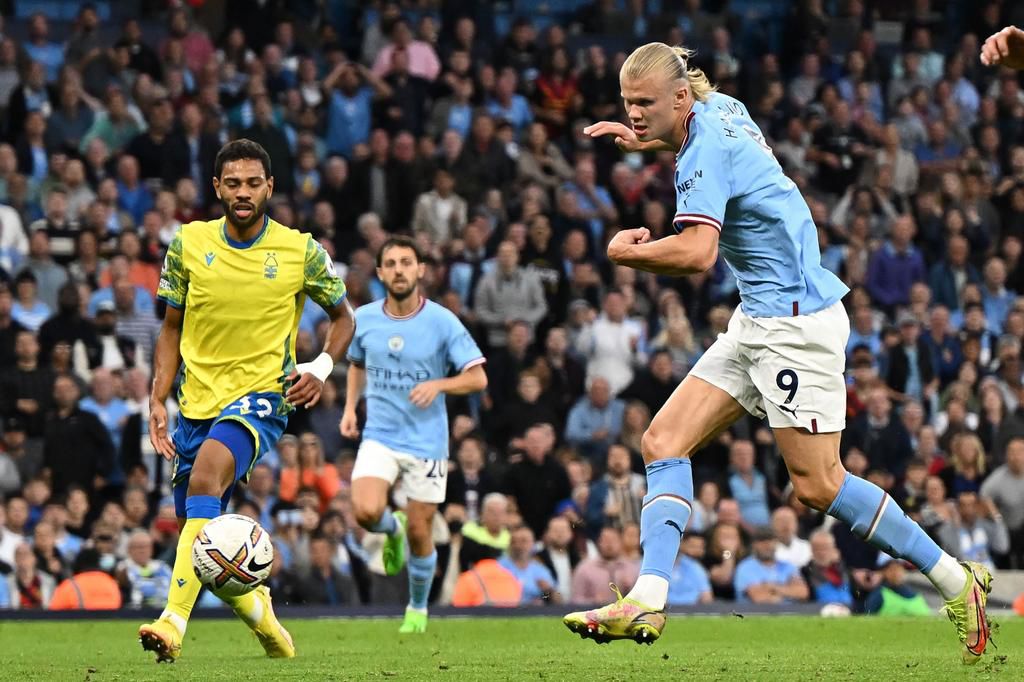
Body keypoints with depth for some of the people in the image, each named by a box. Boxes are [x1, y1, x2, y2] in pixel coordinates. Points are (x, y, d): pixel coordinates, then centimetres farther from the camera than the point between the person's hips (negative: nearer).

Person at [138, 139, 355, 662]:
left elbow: (343, 316, 12)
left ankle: (174, 620, -42)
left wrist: (321, 368, -7)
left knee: (206, 474, -33)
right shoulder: (188, 244, 2)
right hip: (197, 400, 4)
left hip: (262, 393, -4)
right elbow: (172, 327, 13)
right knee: (198, 528, 6)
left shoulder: (301, 251, -3)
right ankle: (254, 604, 39)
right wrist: (158, 399, 2)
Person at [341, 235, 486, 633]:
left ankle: (418, 608, 28)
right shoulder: (364, 318, 2)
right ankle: (393, 529, 15)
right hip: (379, 436, 2)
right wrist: (350, 407, 7)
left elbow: (477, 378, -7)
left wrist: (438, 384, -25)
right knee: (366, 512, -23)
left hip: (427, 441, -2)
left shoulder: (442, 322, -8)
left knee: (419, 533, 3)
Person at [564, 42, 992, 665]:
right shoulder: (721, 107, 9)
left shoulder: (707, 151, -19)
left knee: (818, 484, -8)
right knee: (665, 441, -1)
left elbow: (697, 253, -32)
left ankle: (958, 583, 4)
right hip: (758, 323, 10)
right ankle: (647, 602, -12)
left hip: (798, 321, -10)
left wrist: (627, 252, -15)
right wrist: (648, 141, 28)